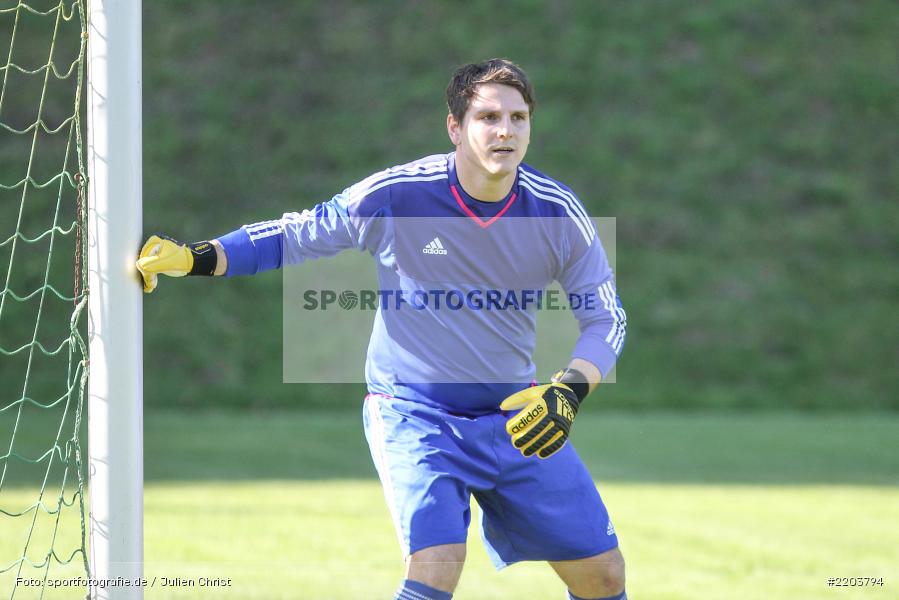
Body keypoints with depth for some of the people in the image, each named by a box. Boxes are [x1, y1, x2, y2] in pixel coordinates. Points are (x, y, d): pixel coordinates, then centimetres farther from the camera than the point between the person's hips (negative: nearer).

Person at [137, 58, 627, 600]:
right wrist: (192, 259, -13)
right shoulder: (394, 195, -16)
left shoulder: (559, 214, -10)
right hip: (414, 411, -4)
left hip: (516, 414, 4)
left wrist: (567, 394, -19)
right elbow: (293, 236, -2)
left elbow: (607, 318, -1)